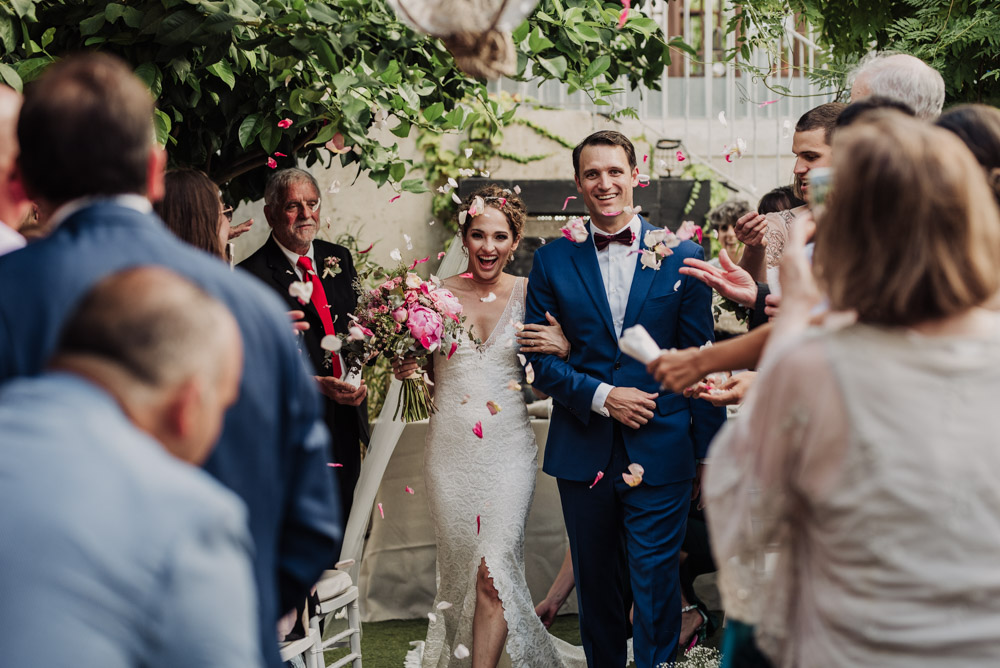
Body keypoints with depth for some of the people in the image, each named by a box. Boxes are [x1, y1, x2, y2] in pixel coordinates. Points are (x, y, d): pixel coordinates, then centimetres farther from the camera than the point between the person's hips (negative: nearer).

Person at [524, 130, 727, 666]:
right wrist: (601, 396, -13)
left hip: (660, 453, -2)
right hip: (584, 453, 2)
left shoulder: (683, 255, 1)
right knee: (595, 584, 14)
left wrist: (709, 452, 1)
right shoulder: (552, 261, 4)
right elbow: (539, 358, 2)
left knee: (655, 586, -2)